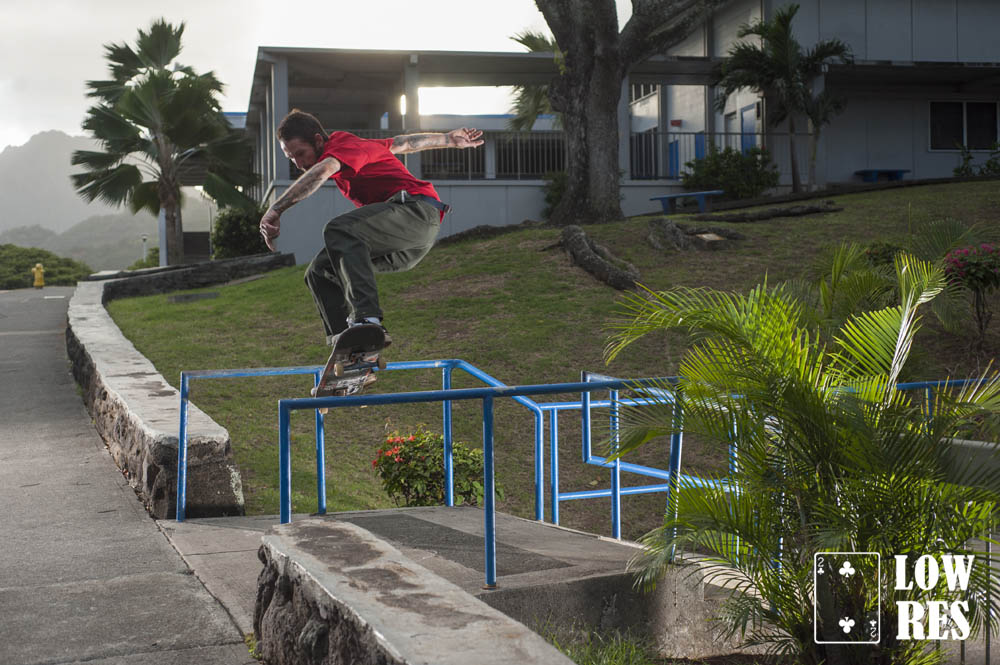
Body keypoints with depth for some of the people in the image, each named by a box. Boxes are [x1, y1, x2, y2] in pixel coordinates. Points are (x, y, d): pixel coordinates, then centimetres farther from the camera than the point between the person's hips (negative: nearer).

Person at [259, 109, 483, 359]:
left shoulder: (343, 145, -8)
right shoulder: (351, 145, 22)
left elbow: (321, 171, -31)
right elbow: (403, 144, 33)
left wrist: (276, 209, -39)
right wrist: (450, 139, 43)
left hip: (417, 209, -10)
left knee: (340, 230, -34)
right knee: (320, 271, 3)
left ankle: (368, 319, -47)